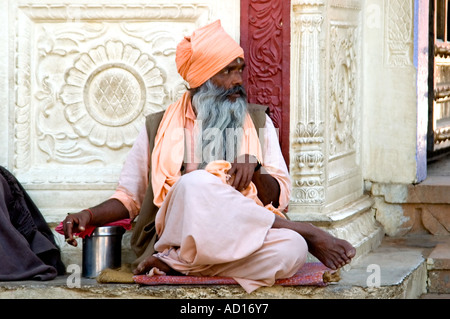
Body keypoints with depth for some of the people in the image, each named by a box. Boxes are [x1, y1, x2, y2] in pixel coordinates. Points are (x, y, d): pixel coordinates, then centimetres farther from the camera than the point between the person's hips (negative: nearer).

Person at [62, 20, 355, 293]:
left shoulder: (258, 122, 19)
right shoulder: (158, 129, 16)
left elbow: (280, 197, 12)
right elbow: (129, 198, 19)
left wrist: (253, 167, -9)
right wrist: (89, 216, 0)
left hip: (243, 239, 1)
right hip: (178, 233, -1)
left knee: (292, 250, -34)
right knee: (194, 184, -36)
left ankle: (176, 262, -27)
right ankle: (304, 232, -22)